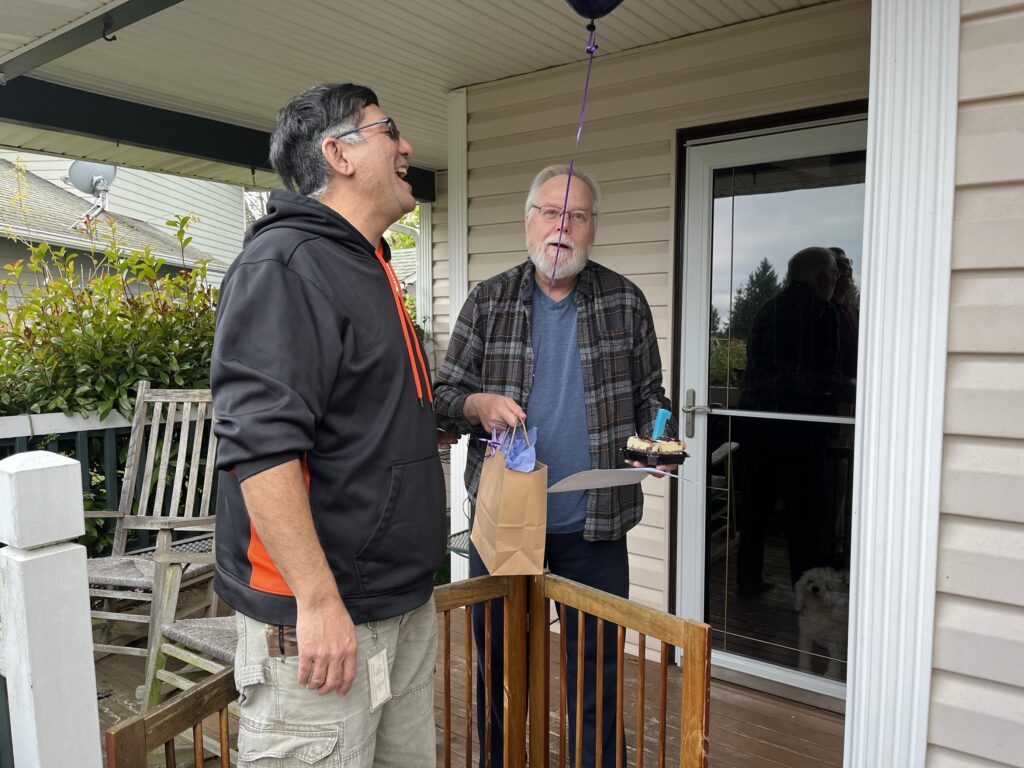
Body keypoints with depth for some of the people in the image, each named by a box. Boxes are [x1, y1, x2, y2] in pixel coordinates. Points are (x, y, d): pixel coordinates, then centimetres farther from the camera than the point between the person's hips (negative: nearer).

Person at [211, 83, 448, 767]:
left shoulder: (370, 267, 15)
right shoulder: (284, 262, -15)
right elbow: (259, 443, -24)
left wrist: (432, 430, 14)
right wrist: (318, 601, -24)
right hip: (320, 619, -9)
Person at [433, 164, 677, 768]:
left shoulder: (625, 303, 3)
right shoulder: (488, 301, 3)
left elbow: (650, 396, 8)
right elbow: (445, 394, 3)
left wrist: (654, 442, -12)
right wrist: (479, 406, -18)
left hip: (595, 526, 0)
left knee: (596, 678, 12)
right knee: (498, 671, 16)